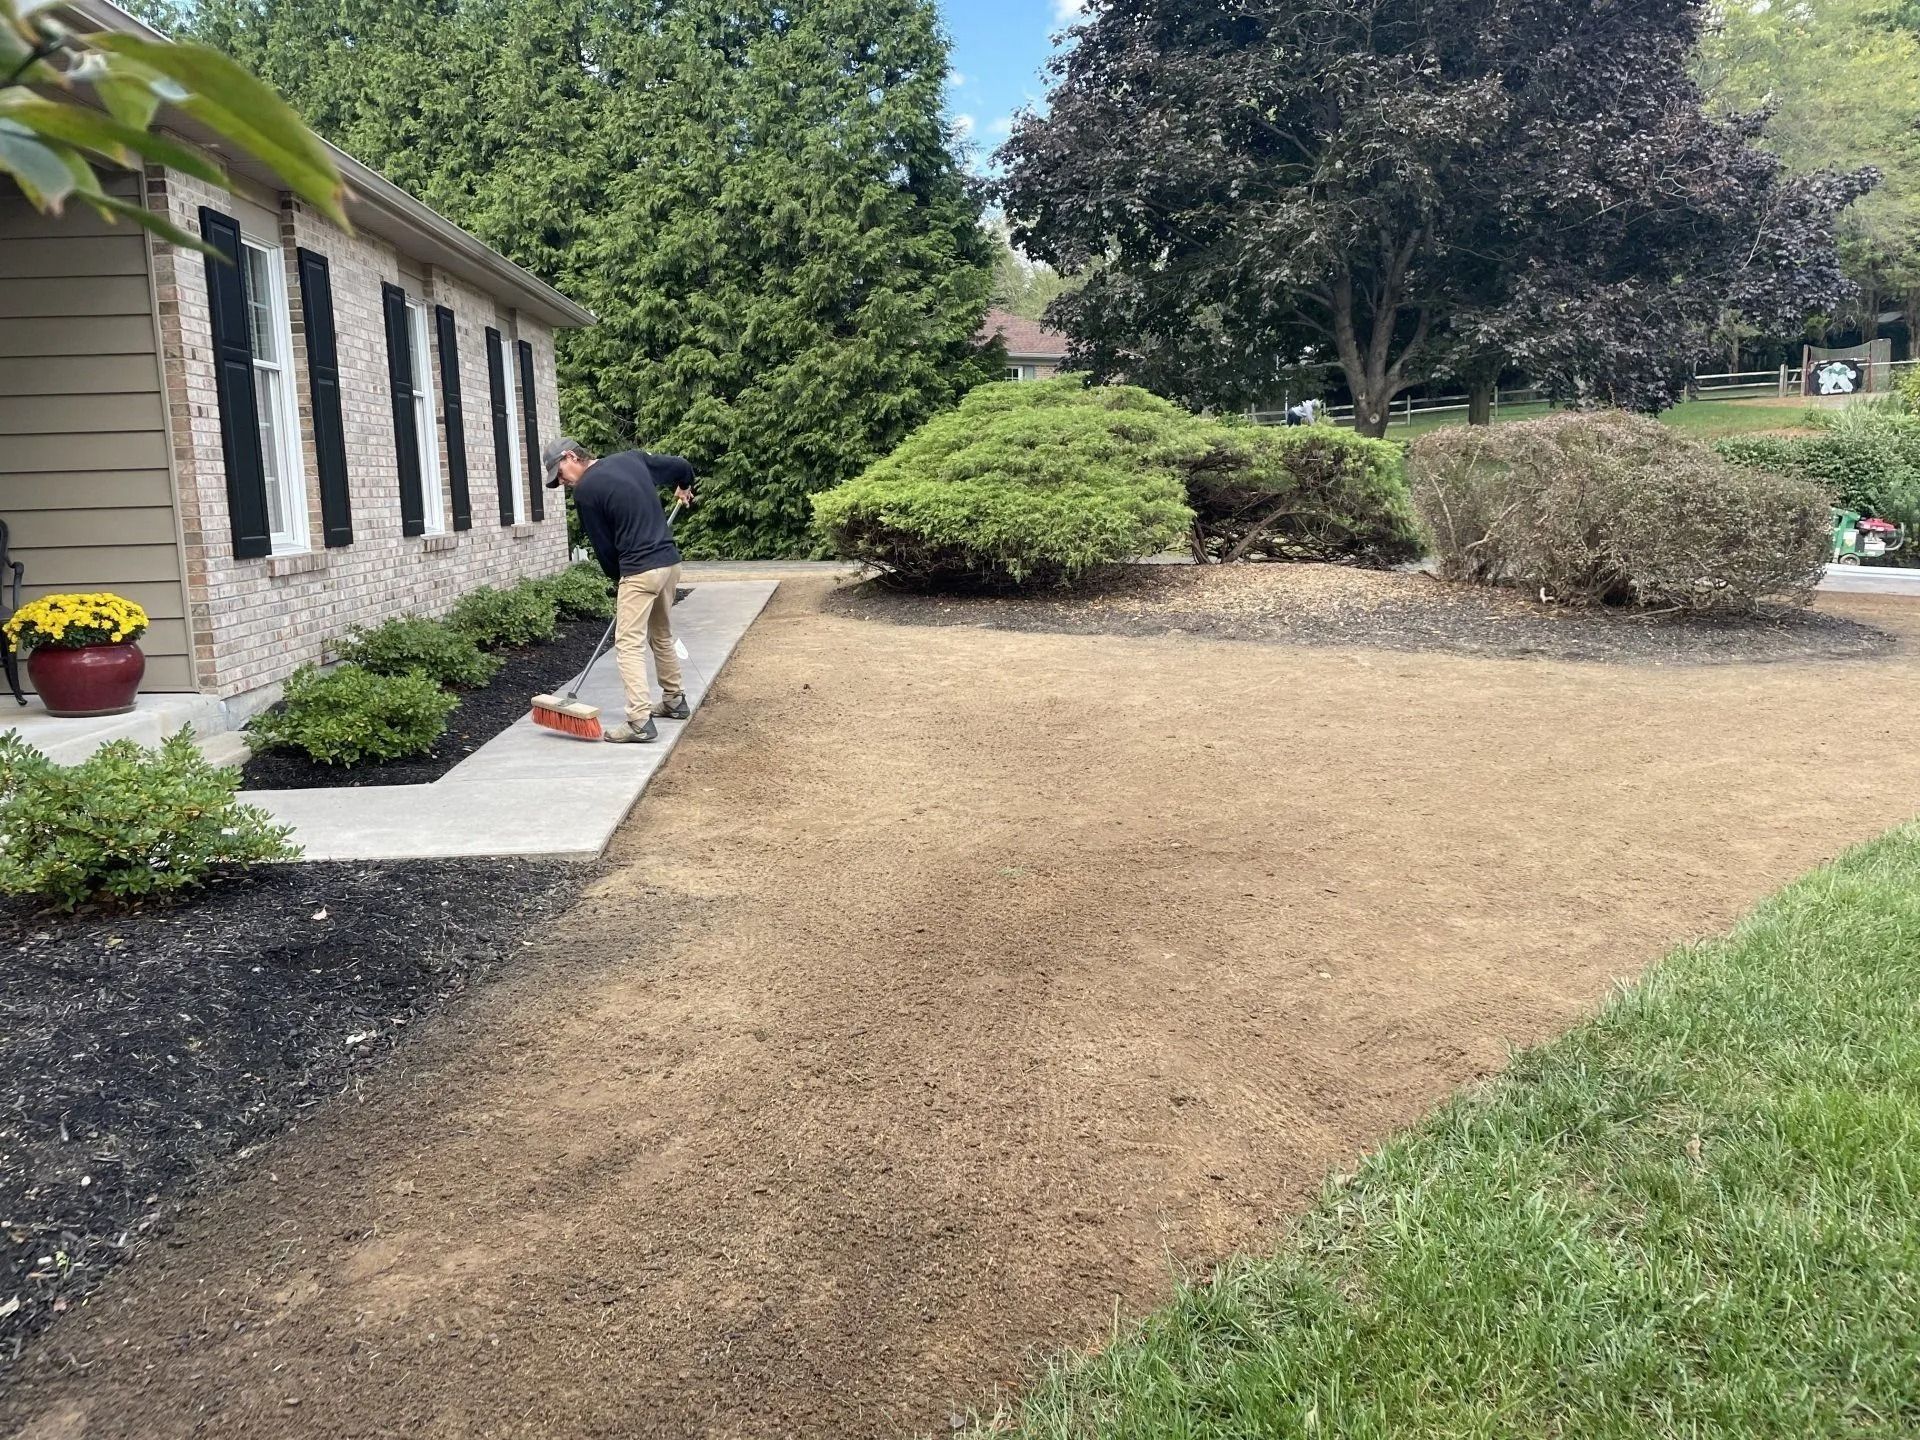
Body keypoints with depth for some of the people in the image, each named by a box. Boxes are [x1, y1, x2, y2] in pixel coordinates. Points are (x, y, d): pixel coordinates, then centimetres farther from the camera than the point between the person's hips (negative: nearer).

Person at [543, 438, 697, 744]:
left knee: (629, 645, -7)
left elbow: (602, 544, 0)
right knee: (662, 636, 23)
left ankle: (640, 721, -15)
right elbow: (681, 466, 22)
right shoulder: (632, 457, 11)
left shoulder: (585, 490, -7)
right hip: (671, 561, 8)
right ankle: (675, 700, 33)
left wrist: (618, 578, 16)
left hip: (641, 570, -8)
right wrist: (683, 488, 44)